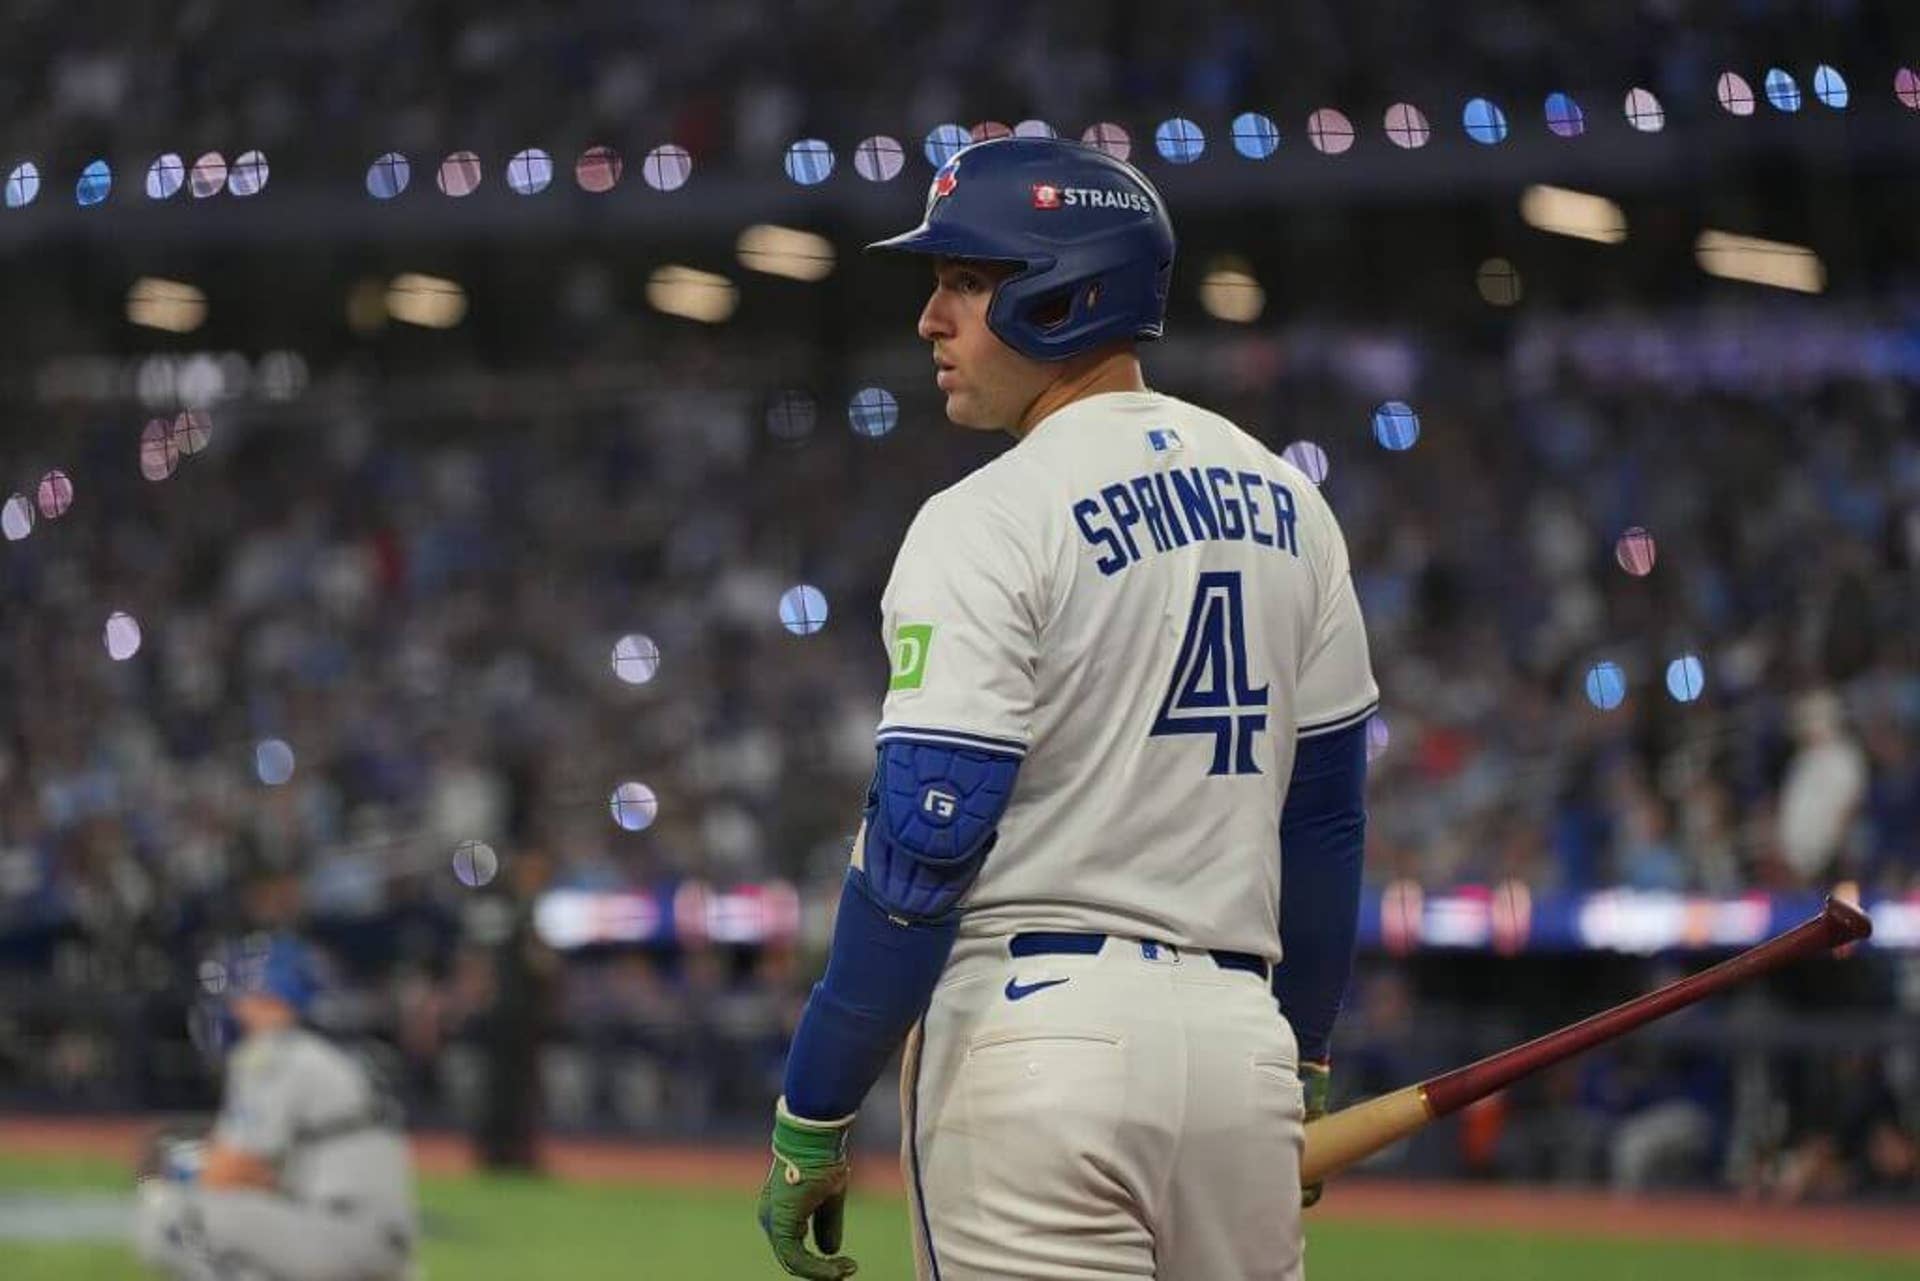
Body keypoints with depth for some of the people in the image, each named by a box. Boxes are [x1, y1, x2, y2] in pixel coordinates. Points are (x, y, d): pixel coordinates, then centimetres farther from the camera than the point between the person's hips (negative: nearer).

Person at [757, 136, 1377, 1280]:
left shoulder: (991, 522, -9)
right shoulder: (1282, 499, 12)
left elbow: (923, 844, -14)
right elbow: (1326, 816, 16)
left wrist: (813, 1116, -10)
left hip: (1040, 1026, -7)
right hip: (1239, 1037, 7)